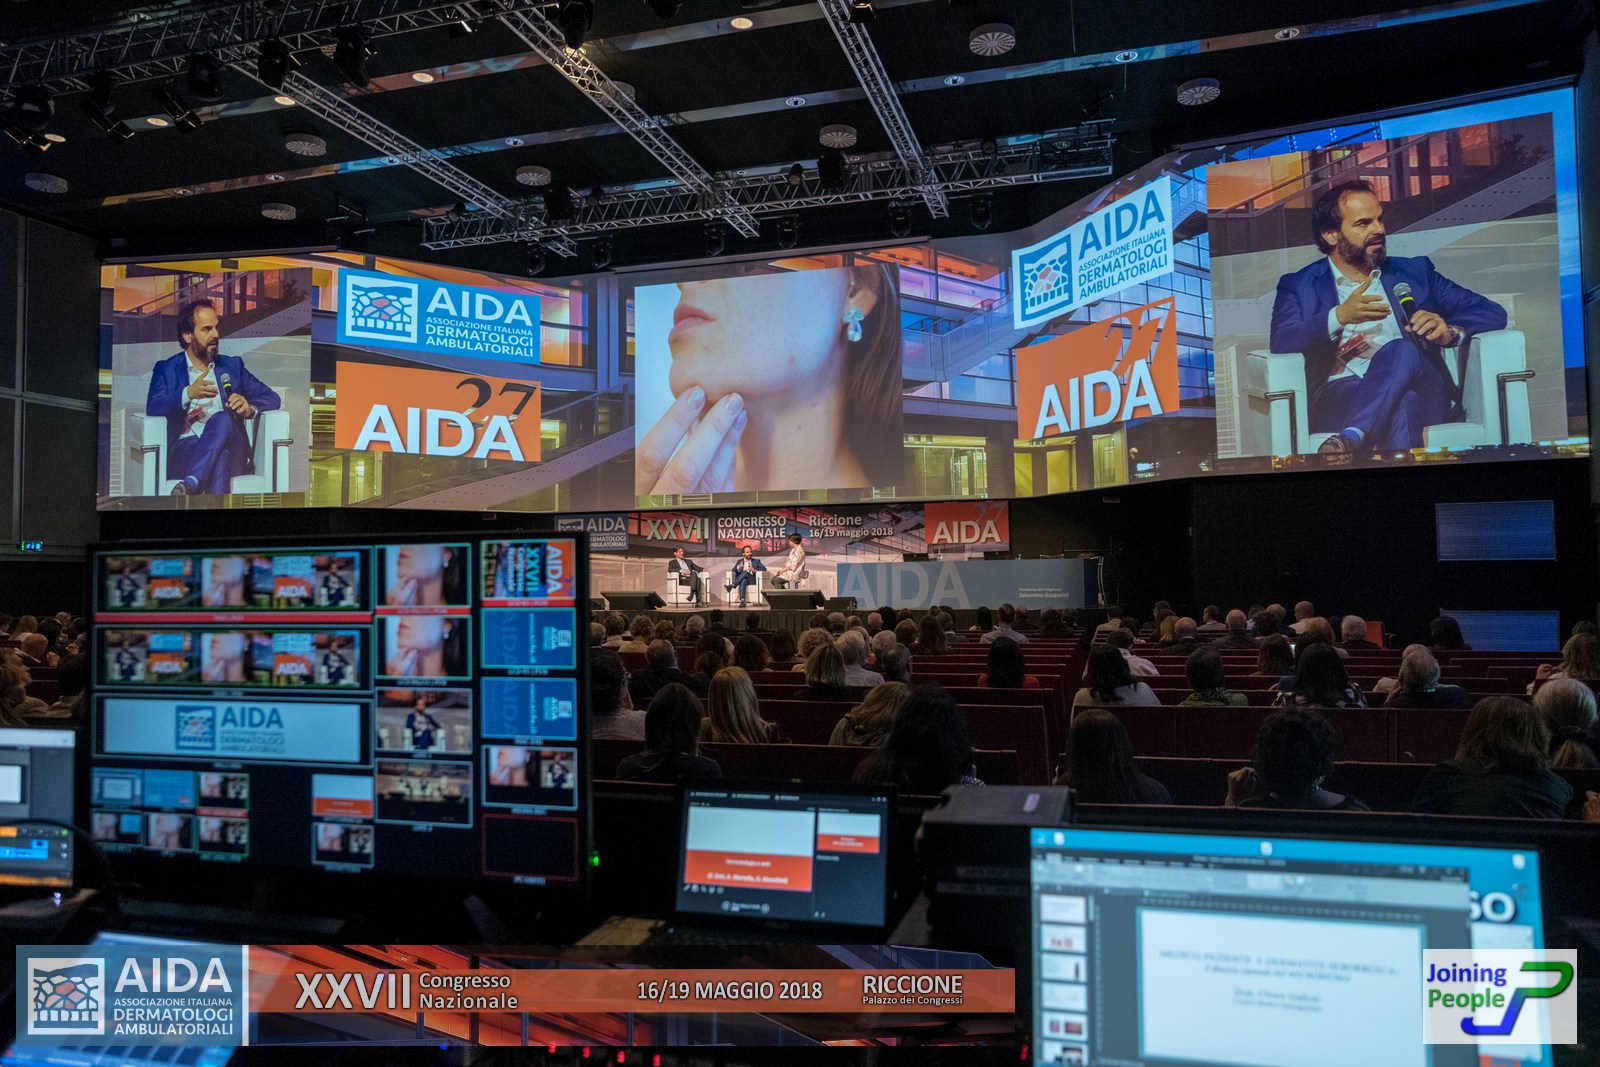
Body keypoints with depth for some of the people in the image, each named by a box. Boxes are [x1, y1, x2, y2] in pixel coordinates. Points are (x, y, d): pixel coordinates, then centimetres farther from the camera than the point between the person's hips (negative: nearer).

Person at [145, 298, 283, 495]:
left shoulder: (232, 366, 24)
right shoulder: (166, 369, 18)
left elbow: (273, 398, 16)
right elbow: (152, 409, 1)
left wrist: (250, 408, -8)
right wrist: (188, 394, -18)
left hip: (232, 453, 1)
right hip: (185, 450, -1)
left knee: (222, 419, -35)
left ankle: (189, 485, -43)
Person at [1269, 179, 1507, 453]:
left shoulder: (1414, 273, 25)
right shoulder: (1298, 286, 17)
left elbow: (1492, 313, 21)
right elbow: (1280, 344, -2)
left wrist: (1450, 332, -3)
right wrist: (1339, 316, -18)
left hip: (1423, 395, 2)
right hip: (1339, 397, -2)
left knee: (1401, 351, -33)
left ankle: (1348, 441, -44)